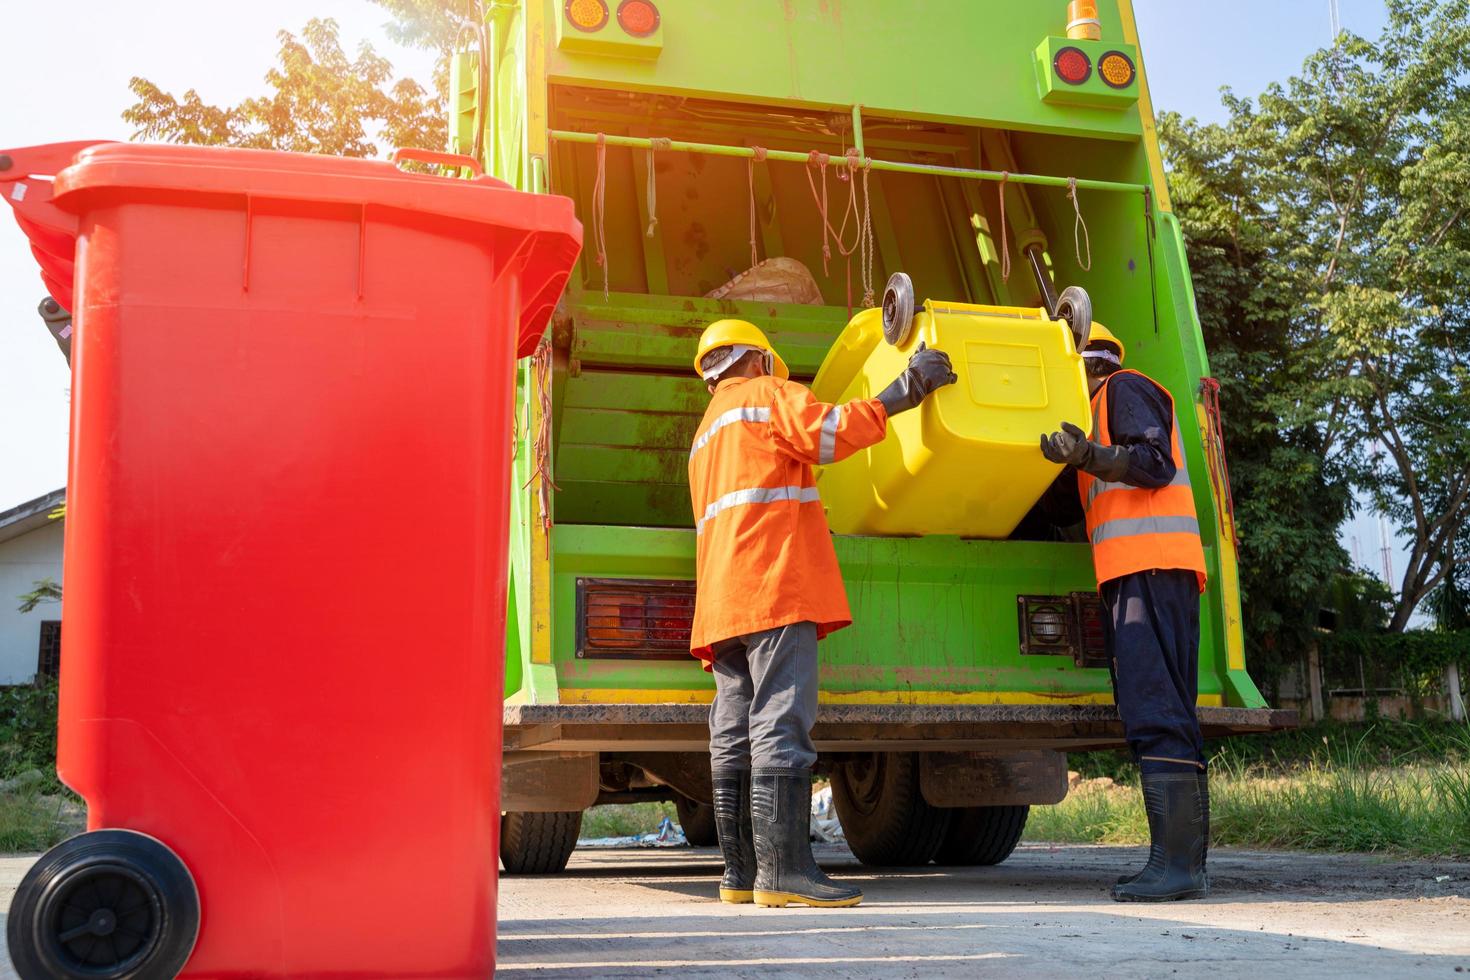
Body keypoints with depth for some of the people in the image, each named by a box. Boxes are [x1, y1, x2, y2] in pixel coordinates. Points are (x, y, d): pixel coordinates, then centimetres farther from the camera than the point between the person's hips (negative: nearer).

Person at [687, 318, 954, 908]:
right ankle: (782, 869, -20)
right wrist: (901, 392, -8)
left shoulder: (706, 434, 32)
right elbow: (830, 432, -13)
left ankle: (741, 872, 5)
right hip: (776, 585, -9)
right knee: (780, 726, -15)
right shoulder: (768, 395, 6)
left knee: (734, 738, 4)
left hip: (724, 600, 9)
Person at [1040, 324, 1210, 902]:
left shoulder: (1124, 388, 3)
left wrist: (1090, 457, -23)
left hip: (1149, 565, -10)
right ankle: (1186, 863, 6)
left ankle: (1175, 861, -21)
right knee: (1166, 712, 6)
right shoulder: (1104, 413, 33)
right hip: (1140, 573, 10)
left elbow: (1156, 461, -11)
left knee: (1155, 712, -16)